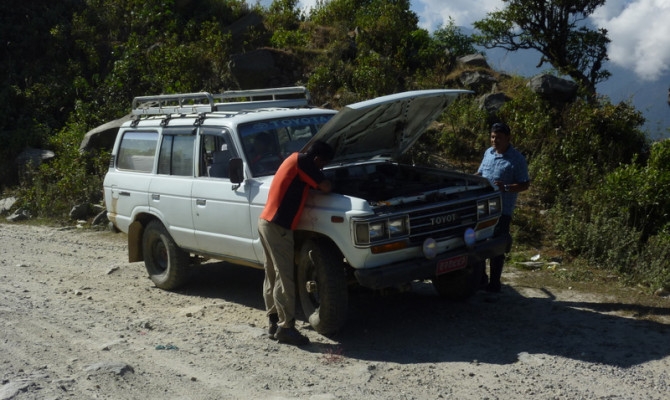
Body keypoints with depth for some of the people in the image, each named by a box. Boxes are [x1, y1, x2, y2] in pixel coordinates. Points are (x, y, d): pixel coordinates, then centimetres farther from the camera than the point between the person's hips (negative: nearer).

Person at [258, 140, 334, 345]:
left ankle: (274, 323, 22)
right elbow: (326, 187, -12)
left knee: (272, 276, 14)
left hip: (266, 222, 10)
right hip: (277, 226, -10)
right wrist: (323, 180, 9)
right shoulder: (301, 161, -11)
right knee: (285, 278, -6)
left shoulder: (294, 159, 17)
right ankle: (285, 328, -2)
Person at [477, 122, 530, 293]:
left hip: (502, 210, -6)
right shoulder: (488, 153, 11)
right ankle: (480, 278, 27)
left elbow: (525, 184, -8)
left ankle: (494, 284, 10)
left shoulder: (517, 159, -8)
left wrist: (506, 188, -23)